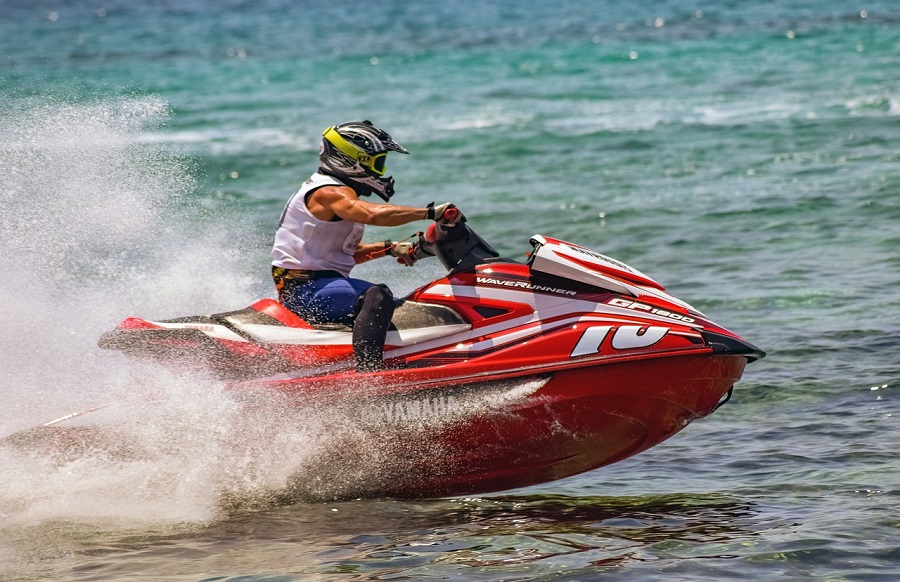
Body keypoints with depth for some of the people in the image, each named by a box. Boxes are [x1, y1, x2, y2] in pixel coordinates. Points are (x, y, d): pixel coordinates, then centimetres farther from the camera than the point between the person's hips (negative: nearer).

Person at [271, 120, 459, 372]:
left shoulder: (339, 192, 19)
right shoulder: (330, 193, -14)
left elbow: (348, 251, 26)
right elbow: (374, 214, -34)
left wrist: (390, 248, 13)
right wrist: (430, 213, -32)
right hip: (304, 289, -11)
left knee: (398, 308, 20)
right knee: (377, 295, -33)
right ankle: (366, 374, -47)